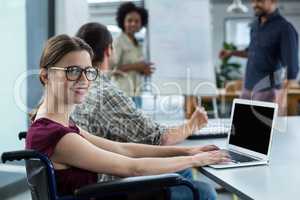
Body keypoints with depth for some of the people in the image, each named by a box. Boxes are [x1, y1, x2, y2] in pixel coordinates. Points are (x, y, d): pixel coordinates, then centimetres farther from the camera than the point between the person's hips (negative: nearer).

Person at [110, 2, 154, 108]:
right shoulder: (118, 42, -10)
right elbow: (110, 68, -17)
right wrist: (134, 66, -18)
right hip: (122, 93, -8)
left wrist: (144, 70, -2)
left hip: (136, 94, 8)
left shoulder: (138, 44, 14)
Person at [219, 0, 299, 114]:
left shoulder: (285, 29, -14)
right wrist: (231, 53, 17)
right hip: (248, 86, 7)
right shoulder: (256, 24, 8)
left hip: (267, 90, -7)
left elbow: (292, 65, -16)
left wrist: (283, 94, -24)